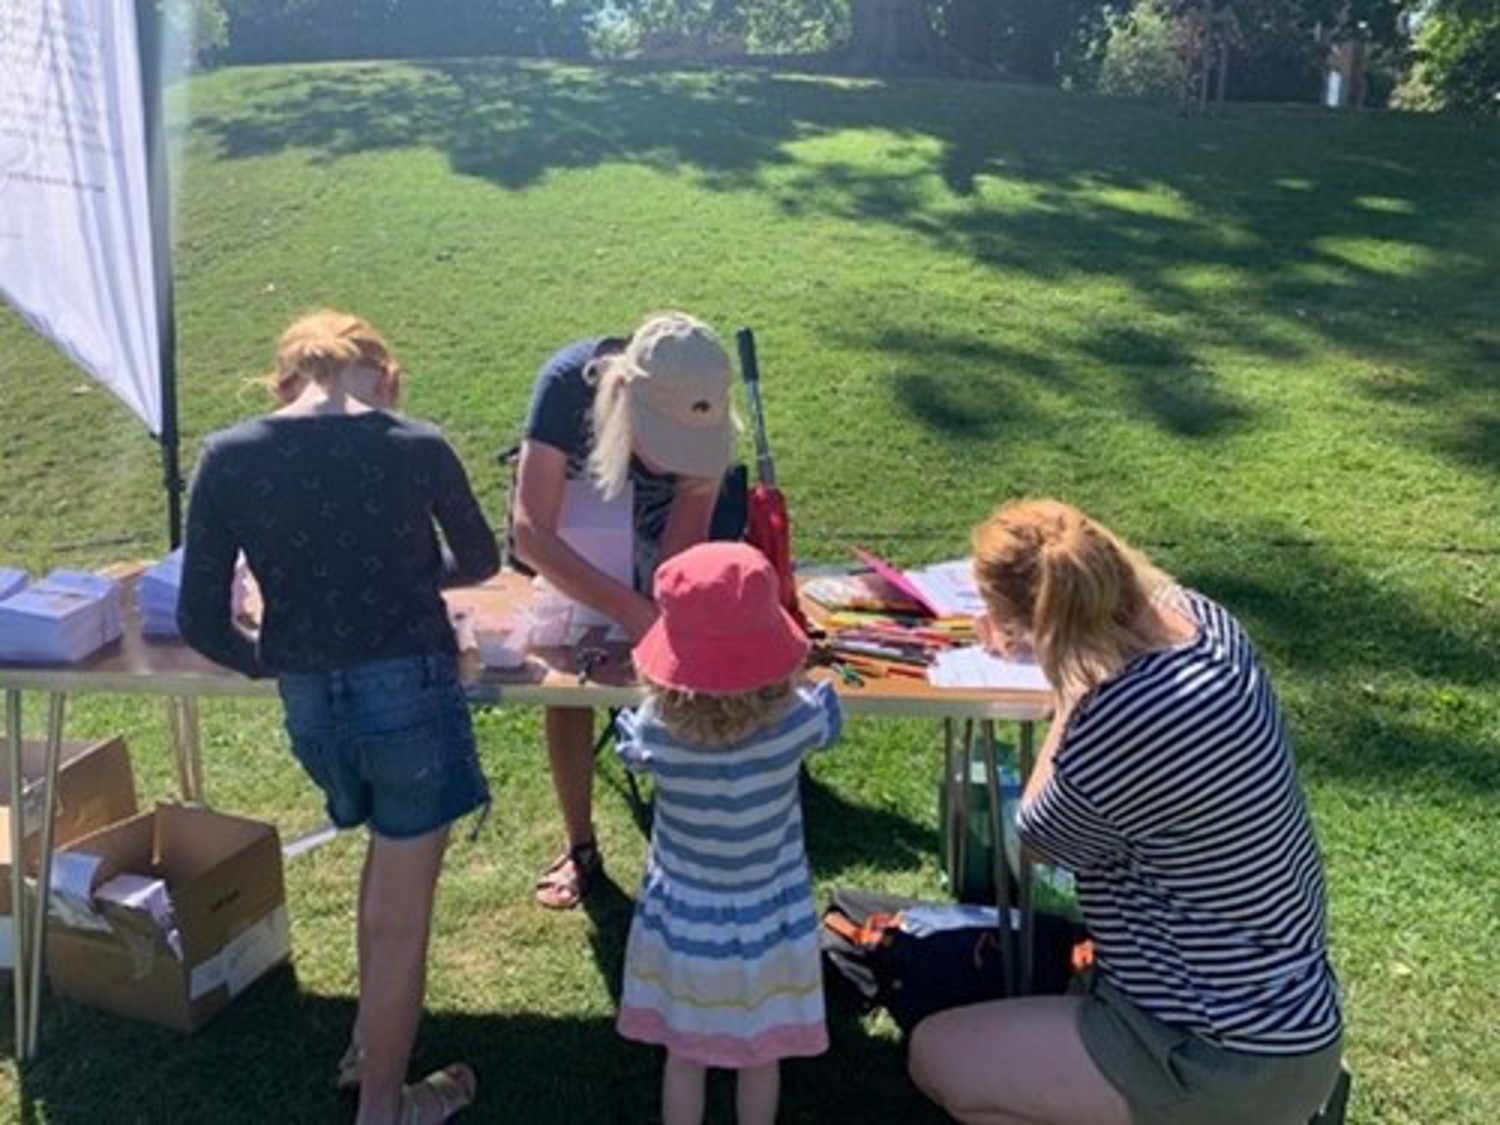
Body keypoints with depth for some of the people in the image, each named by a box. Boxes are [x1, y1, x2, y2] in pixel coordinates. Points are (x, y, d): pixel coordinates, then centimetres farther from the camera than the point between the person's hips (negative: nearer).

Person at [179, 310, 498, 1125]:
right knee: (401, 915, 12)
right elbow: (480, 561, 9)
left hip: (309, 706, 4)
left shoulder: (226, 459, -4)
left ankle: (370, 1042, 43)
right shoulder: (417, 448, -9)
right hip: (409, 692, -4)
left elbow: (201, 621, -1)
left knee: (390, 852, 31)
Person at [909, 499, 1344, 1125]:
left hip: (1236, 1060, -9)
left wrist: (1073, 695, -9)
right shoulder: (1193, 614, -10)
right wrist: (1048, 646, 24)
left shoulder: (1117, 731, -34)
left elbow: (1038, 841, -10)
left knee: (935, 1057, 0)